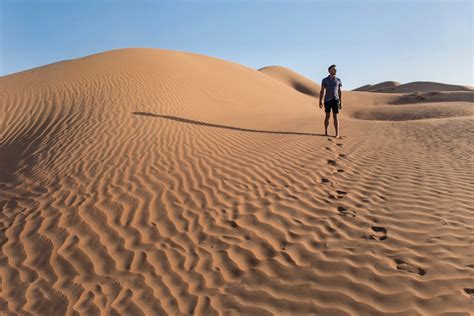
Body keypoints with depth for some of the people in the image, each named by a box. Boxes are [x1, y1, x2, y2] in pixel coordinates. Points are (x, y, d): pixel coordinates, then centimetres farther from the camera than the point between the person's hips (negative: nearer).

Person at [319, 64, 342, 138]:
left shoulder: (338, 80, 7)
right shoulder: (325, 80, 1)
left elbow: (339, 92, 9)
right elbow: (322, 91, 0)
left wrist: (341, 102, 6)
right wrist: (320, 101, -8)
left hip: (335, 100, 1)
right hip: (327, 100, -1)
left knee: (335, 117, -5)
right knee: (327, 116, 1)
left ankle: (337, 134, -7)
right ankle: (325, 132, 16)